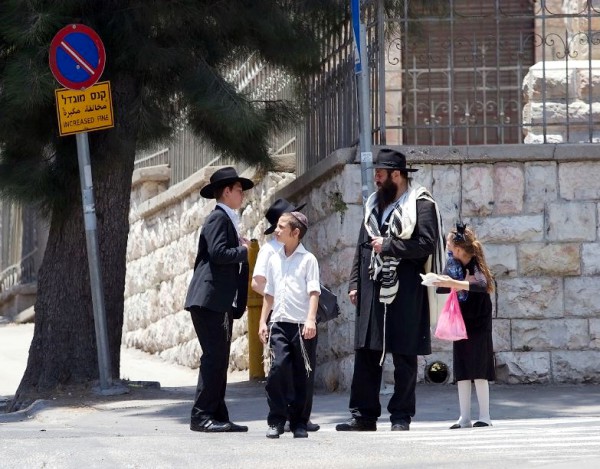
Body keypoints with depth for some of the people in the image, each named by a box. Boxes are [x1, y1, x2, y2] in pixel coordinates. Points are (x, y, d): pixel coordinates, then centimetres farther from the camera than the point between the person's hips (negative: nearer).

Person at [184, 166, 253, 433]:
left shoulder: (227, 219, 23)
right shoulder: (218, 218, -9)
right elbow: (218, 253, -21)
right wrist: (243, 251, -7)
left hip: (222, 303, 10)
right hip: (210, 300, -10)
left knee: (219, 359, 8)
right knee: (214, 356, -13)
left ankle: (217, 416, 10)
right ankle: (202, 416, -13)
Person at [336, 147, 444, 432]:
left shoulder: (421, 205, -3)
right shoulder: (373, 204, 18)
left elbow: (426, 244, -14)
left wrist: (388, 246, -11)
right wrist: (355, 283, 12)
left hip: (405, 293, -6)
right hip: (372, 291, 6)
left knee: (404, 358, 0)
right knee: (365, 355, 3)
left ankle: (401, 416, 6)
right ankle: (364, 415, 8)